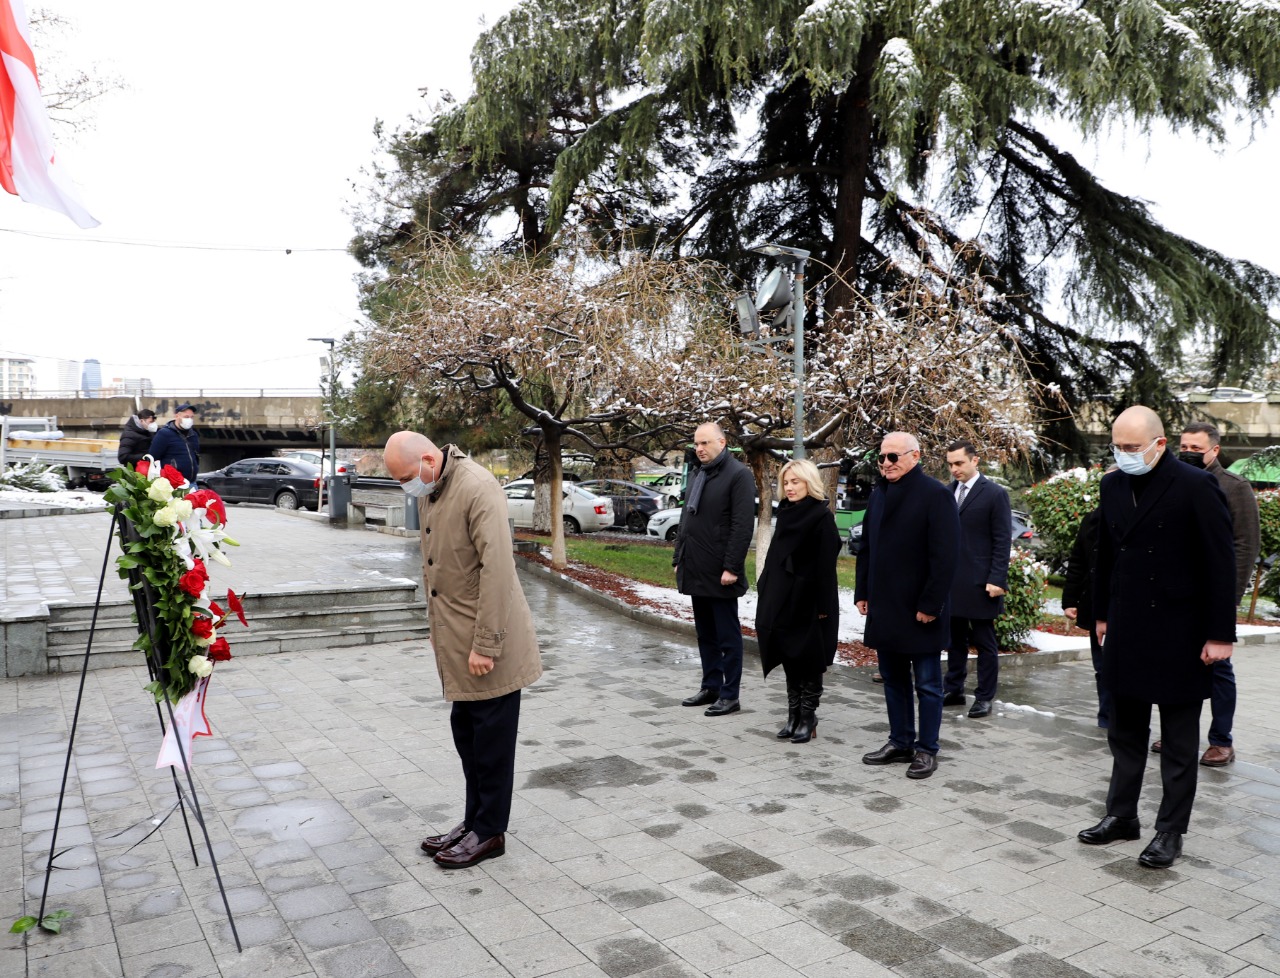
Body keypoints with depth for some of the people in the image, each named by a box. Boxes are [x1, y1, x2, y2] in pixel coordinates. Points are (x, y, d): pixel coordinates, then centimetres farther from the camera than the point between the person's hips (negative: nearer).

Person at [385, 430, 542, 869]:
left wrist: (485, 645, -23)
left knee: (491, 738, 5)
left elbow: (497, 570, -25)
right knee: (465, 732, 17)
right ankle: (474, 820, 31)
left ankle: (489, 832, 19)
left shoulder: (477, 488, -21)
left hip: (488, 642, -9)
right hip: (455, 638, 9)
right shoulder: (428, 491, 8)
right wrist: (437, 628, 15)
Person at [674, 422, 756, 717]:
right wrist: (679, 558, 15)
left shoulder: (738, 475, -10)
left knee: (728, 636, 1)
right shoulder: (698, 476, 17)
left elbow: (742, 526, -16)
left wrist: (731, 567, -20)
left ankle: (730, 695, 9)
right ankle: (711, 687, 25)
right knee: (705, 635, 15)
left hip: (720, 574, -8)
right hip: (696, 572, 8)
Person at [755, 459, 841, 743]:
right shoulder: (786, 512, 10)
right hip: (782, 598, 7)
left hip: (807, 601, -7)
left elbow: (825, 565, -15)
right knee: (788, 658, 11)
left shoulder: (821, 517, -12)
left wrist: (823, 606, -18)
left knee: (807, 660, 2)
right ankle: (794, 716, 20)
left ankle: (807, 718, 13)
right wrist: (766, 590, 12)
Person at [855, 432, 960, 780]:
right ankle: (900, 741, 27)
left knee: (927, 684, 6)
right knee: (893, 680, 15)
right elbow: (867, 549, 16)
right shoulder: (878, 495, 12)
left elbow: (945, 556, -15)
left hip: (919, 610, -7)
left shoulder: (936, 495, -10)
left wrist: (930, 605, -18)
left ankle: (926, 749, 16)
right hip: (884, 608, 7)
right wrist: (863, 593, 10)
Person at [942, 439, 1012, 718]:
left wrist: (997, 579, -13)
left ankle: (984, 698, 14)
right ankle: (953, 690, 23)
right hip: (950, 581, 5)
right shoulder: (948, 492, 9)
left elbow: (1002, 541, -7)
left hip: (980, 583, -5)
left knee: (984, 643, 5)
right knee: (954, 640, 13)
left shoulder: (995, 493, -5)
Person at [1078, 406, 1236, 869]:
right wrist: (1102, 614, 14)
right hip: (1127, 632, 6)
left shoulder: (1196, 487, -13)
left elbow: (1220, 564, -13)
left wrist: (1220, 634, -14)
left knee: (1179, 743, 9)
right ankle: (1121, 815, 28)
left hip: (1178, 635, -6)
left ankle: (1171, 829, 21)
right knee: (1125, 732, 16)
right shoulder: (1113, 486, 5)